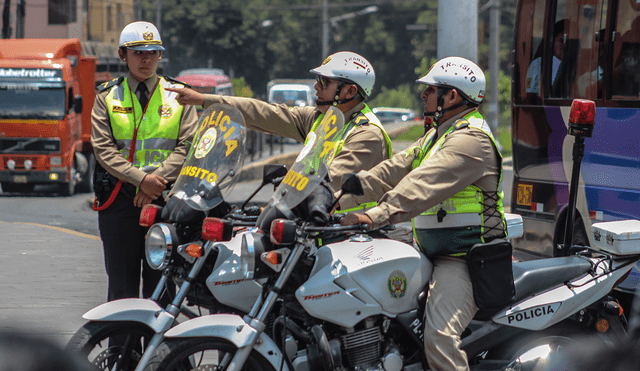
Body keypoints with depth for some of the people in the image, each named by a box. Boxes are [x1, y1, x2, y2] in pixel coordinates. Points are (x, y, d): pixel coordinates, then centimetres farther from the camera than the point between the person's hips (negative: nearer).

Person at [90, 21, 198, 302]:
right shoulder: (108, 97, 9)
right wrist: (142, 178, -15)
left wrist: (159, 181, -13)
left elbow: (187, 146, 1)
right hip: (119, 198, 0)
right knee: (122, 283, 1)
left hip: (166, 198, 0)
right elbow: (103, 148, -1)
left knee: (161, 284, -1)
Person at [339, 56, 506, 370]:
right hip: (430, 253, 11)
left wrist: (378, 215, -41)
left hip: (463, 260, -11)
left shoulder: (471, 140, -15)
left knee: (439, 337, -29)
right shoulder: (438, 135, 21)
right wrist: (337, 201, 7)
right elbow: (392, 172, 16)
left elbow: (424, 185, -30)